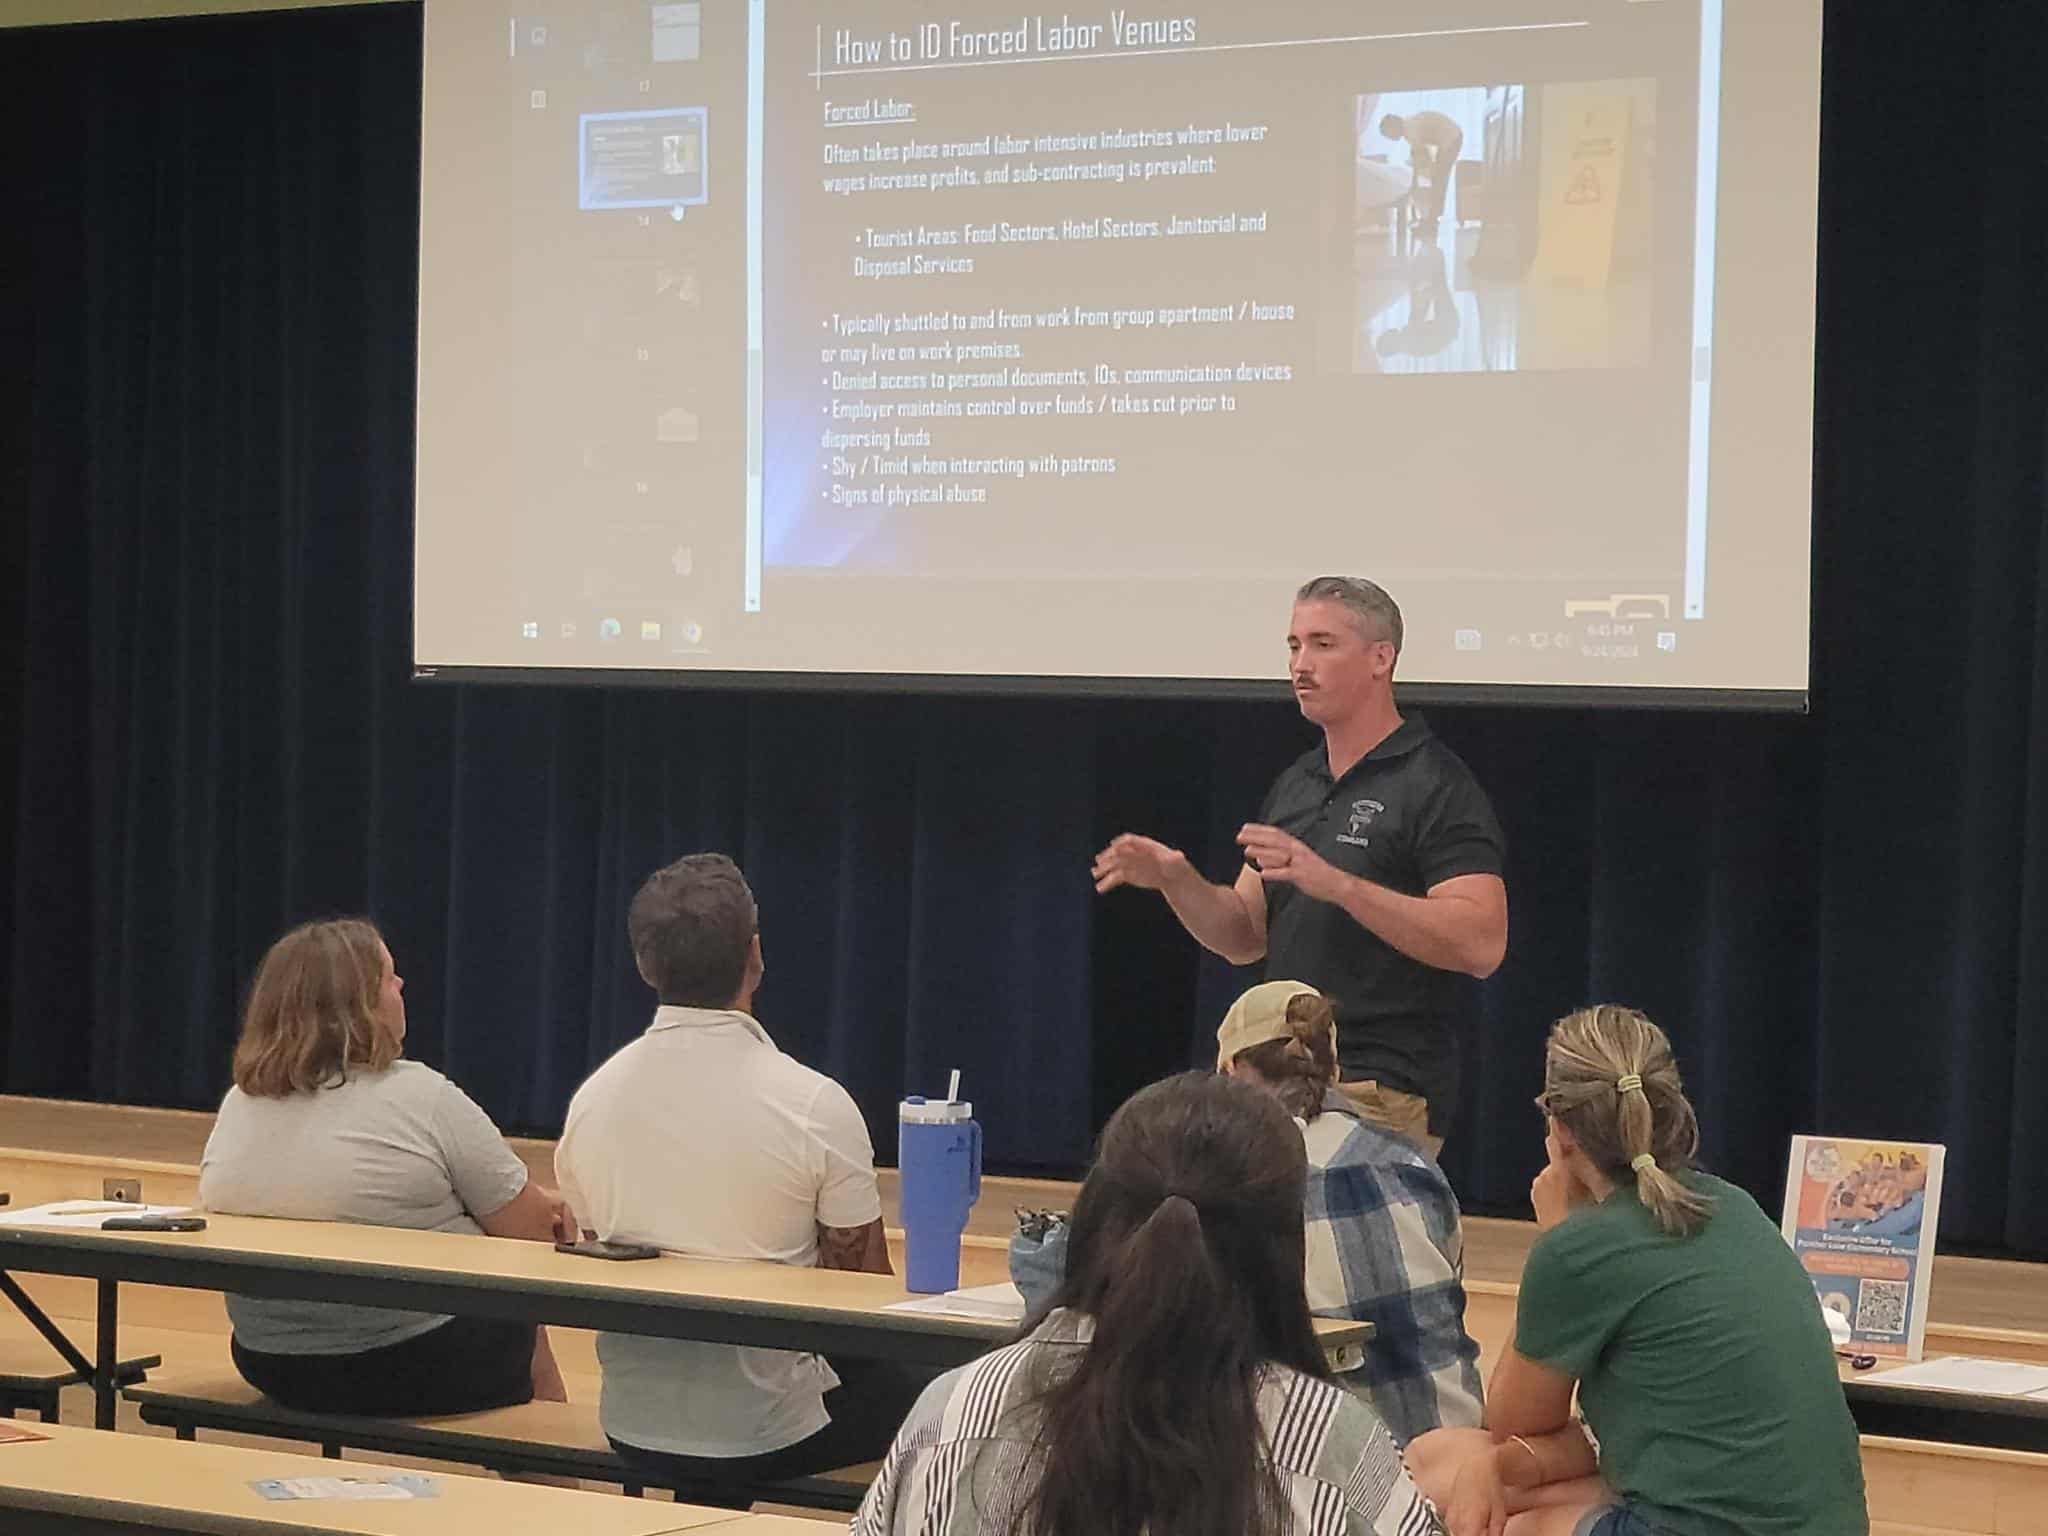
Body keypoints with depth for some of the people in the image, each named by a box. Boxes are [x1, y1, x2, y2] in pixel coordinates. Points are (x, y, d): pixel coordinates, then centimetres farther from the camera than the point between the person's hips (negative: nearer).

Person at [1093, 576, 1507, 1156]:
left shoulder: (1438, 786, -9)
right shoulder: (1294, 785, 15)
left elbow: (1481, 943, -20)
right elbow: (1244, 937, 18)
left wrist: (1335, 884, -27)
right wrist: (1176, 880, -2)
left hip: (1383, 1094, -7)